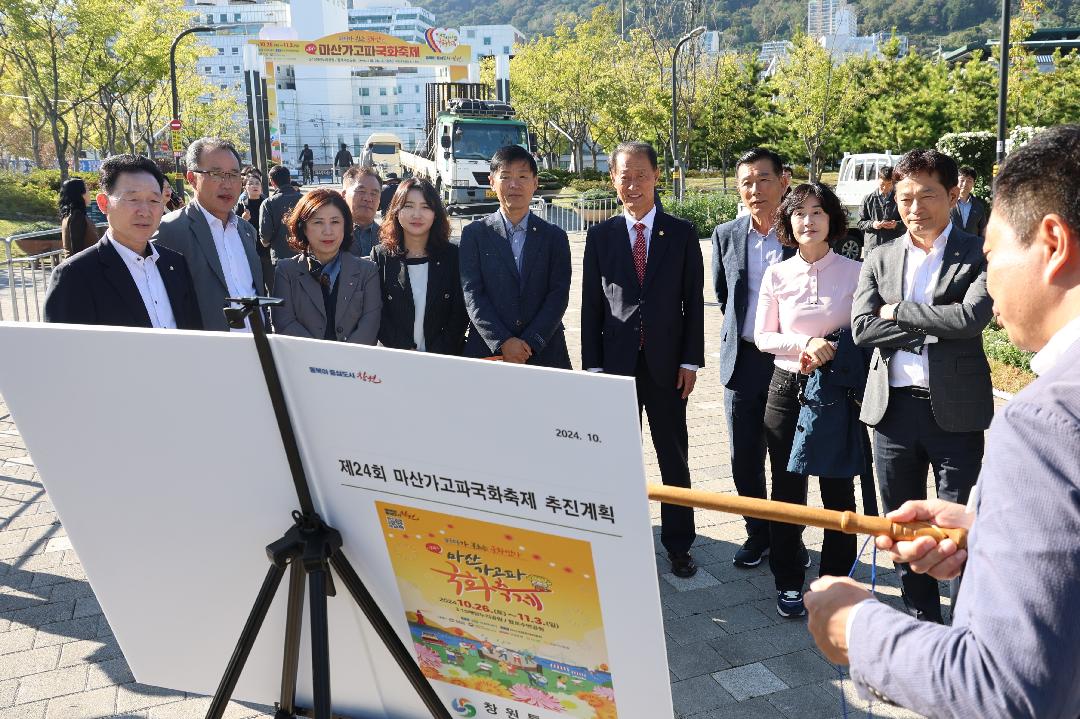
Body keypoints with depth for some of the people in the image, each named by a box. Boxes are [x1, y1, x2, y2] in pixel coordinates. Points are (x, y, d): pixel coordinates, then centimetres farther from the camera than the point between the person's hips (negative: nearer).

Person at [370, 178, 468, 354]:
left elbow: (460, 313, 1)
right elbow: (377, 313, 1)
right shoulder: (381, 255, 4)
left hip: (443, 357, -1)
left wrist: (437, 357, -9)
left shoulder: (453, 255, 4)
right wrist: (405, 353, -10)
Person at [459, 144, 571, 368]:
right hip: (487, 353, -1)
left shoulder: (554, 237, 8)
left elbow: (559, 294, 0)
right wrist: (503, 342, -13)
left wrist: (529, 344, -12)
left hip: (544, 353, 1)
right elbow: (472, 294, -3)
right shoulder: (474, 234, 5)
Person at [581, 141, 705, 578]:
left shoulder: (681, 234, 2)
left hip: (666, 364, 0)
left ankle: (678, 546, 20)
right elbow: (591, 305, 3)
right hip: (616, 362, 1)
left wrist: (691, 361, -4)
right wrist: (593, 364, -2)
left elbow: (693, 301, 2)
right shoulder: (600, 236, 4)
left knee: (674, 459, 8)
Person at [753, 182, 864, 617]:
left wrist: (831, 351, -14)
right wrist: (804, 343, -14)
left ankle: (836, 579, 24)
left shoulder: (854, 272, -3)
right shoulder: (777, 275, 0)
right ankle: (788, 581, 23)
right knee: (787, 489, 9)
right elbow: (762, 337, 2)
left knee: (839, 491, 7)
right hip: (788, 388, 1)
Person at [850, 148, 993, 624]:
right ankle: (922, 619, 31)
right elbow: (862, 328, -5)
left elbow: (972, 317, -19)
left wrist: (899, 311, -11)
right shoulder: (879, 260, 7)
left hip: (955, 409, -4)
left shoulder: (978, 255, -2)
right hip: (893, 407, 4)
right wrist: (934, 327, -12)